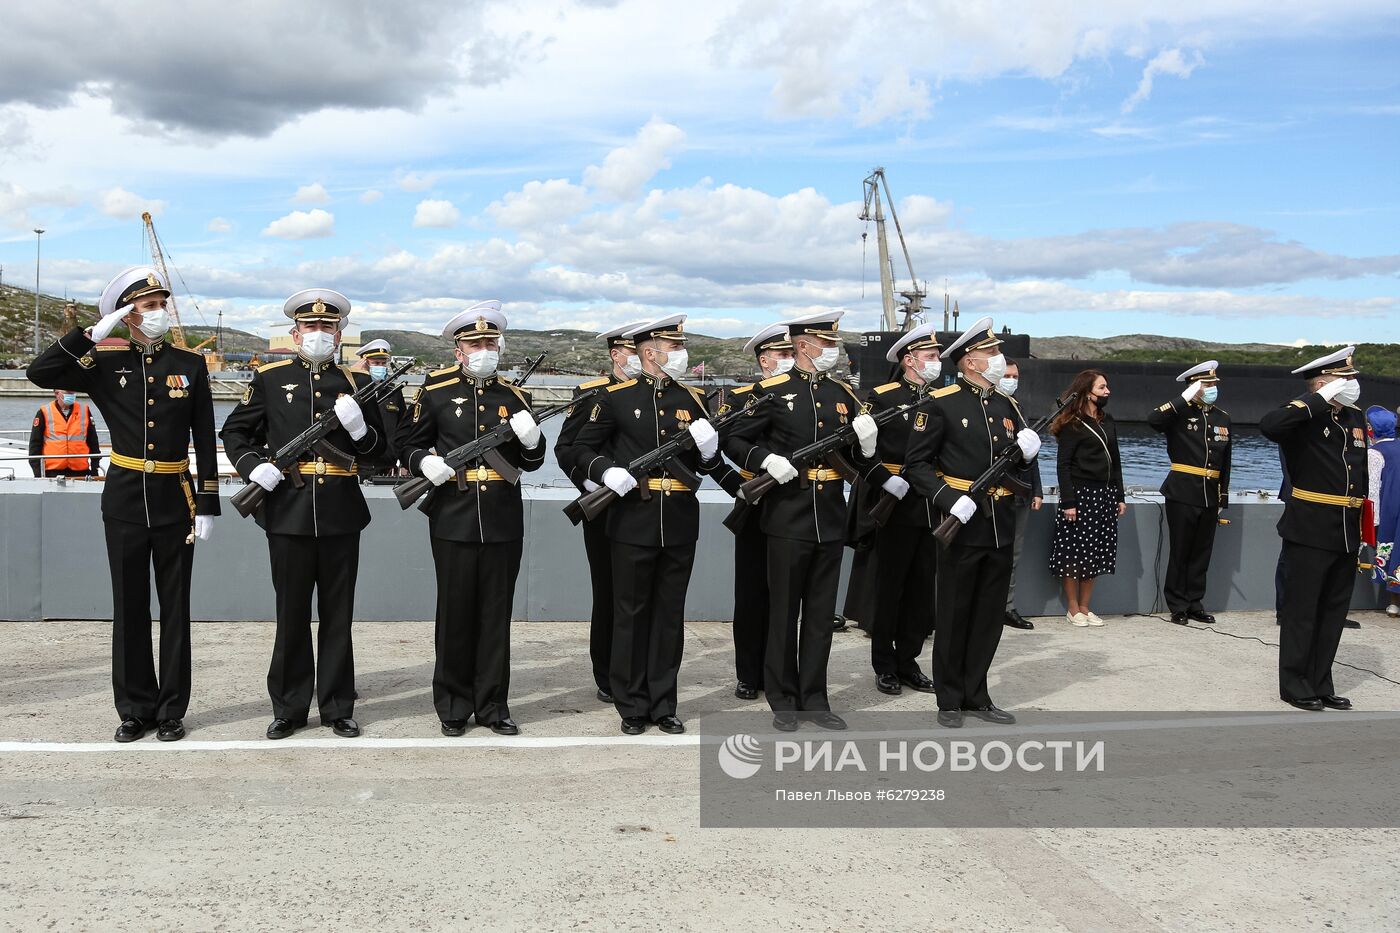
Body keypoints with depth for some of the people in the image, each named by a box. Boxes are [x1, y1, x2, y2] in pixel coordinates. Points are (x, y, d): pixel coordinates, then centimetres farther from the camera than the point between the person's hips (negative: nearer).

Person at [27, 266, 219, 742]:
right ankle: (136, 707, 20)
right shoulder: (105, 363, 2)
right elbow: (39, 373, -11)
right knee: (129, 608, 8)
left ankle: (171, 710, 16)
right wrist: (94, 333, -13)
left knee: (175, 608, 5)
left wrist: (207, 504, -1)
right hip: (124, 500, 0)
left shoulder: (191, 364, 2)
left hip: (175, 500, 0)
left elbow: (205, 441, 3)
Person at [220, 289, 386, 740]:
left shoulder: (357, 383, 8)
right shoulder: (270, 379, 6)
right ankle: (288, 708, 19)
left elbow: (378, 452, 8)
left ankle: (338, 707, 18)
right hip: (288, 511, -1)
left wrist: (359, 427, -13)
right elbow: (235, 431, 11)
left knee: (338, 614, 8)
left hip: (341, 513, 1)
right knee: (291, 614, 8)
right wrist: (252, 465, -8)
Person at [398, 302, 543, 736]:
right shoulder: (436, 391, 2)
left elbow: (530, 463, 11)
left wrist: (531, 441, -11)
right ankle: (454, 705, 19)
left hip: (503, 521, 2)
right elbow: (409, 445, 8)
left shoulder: (514, 397, 8)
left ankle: (492, 706, 18)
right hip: (453, 519, -2)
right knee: (455, 614, 6)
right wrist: (424, 462, -14)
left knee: (496, 615, 8)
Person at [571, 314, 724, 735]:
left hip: (680, 524, 4)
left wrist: (709, 449, -9)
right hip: (633, 523, -3)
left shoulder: (692, 399, 10)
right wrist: (607, 471, -17)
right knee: (631, 614, 4)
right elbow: (584, 448, 3)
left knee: (670, 615, 9)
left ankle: (663, 704, 19)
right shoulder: (615, 397, -1)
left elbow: (706, 465, 14)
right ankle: (632, 707, 15)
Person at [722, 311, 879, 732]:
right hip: (788, 518, -4)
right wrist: (767, 459, -19)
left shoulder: (843, 393, 10)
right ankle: (783, 699, 17)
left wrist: (865, 442, -7)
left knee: (821, 613, 10)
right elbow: (733, 440, -2)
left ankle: (815, 698, 20)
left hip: (831, 518, 5)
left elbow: (858, 458, 15)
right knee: (784, 611, 5)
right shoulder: (771, 391, -4)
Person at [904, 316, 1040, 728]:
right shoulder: (941, 404, -8)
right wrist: (950, 500, -21)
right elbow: (916, 464, -10)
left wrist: (1027, 451, -4)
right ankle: (950, 700, 16)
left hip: (1001, 526, 6)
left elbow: (1021, 462, 19)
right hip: (962, 524, -6)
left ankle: (976, 696, 24)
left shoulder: (1007, 406, 12)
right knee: (954, 615, 4)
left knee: (990, 616, 12)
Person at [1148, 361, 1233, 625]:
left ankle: (1195, 604, 20)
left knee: (1202, 553, 10)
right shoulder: (1180, 414, -4)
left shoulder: (1223, 417, 12)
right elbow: (1153, 419, -27)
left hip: (1210, 496, 5)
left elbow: (1225, 462, 16)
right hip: (1182, 494, -5)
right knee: (1180, 552, 1)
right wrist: (1186, 398, -21)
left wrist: (1223, 498, 15)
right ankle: (1178, 607, 10)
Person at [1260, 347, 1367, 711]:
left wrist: (1364, 528, 15)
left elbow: (1362, 472, 18)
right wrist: (1321, 400, -27)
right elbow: (1269, 424, -34)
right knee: (1302, 612, 2)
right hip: (1310, 532, -7)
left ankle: (1320, 684, 24)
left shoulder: (1354, 418, 11)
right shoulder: (1304, 417, -10)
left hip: (1347, 534, 7)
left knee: (1334, 613, 13)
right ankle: (1294, 686, 13)